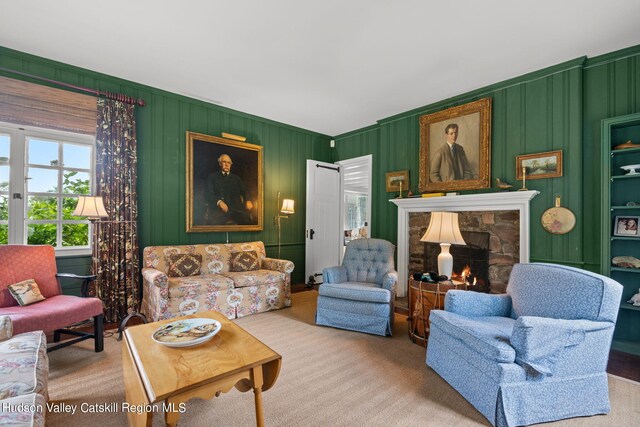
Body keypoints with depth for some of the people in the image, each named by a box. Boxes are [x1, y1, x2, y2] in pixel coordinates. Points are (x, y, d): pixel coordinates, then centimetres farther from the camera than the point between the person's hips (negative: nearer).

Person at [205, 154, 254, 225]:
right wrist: (219, 202, -16)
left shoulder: (236, 178, 27)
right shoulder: (212, 177, 19)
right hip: (218, 208, -2)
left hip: (236, 207, 2)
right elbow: (208, 194, 5)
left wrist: (248, 201, -10)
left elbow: (245, 191, 14)